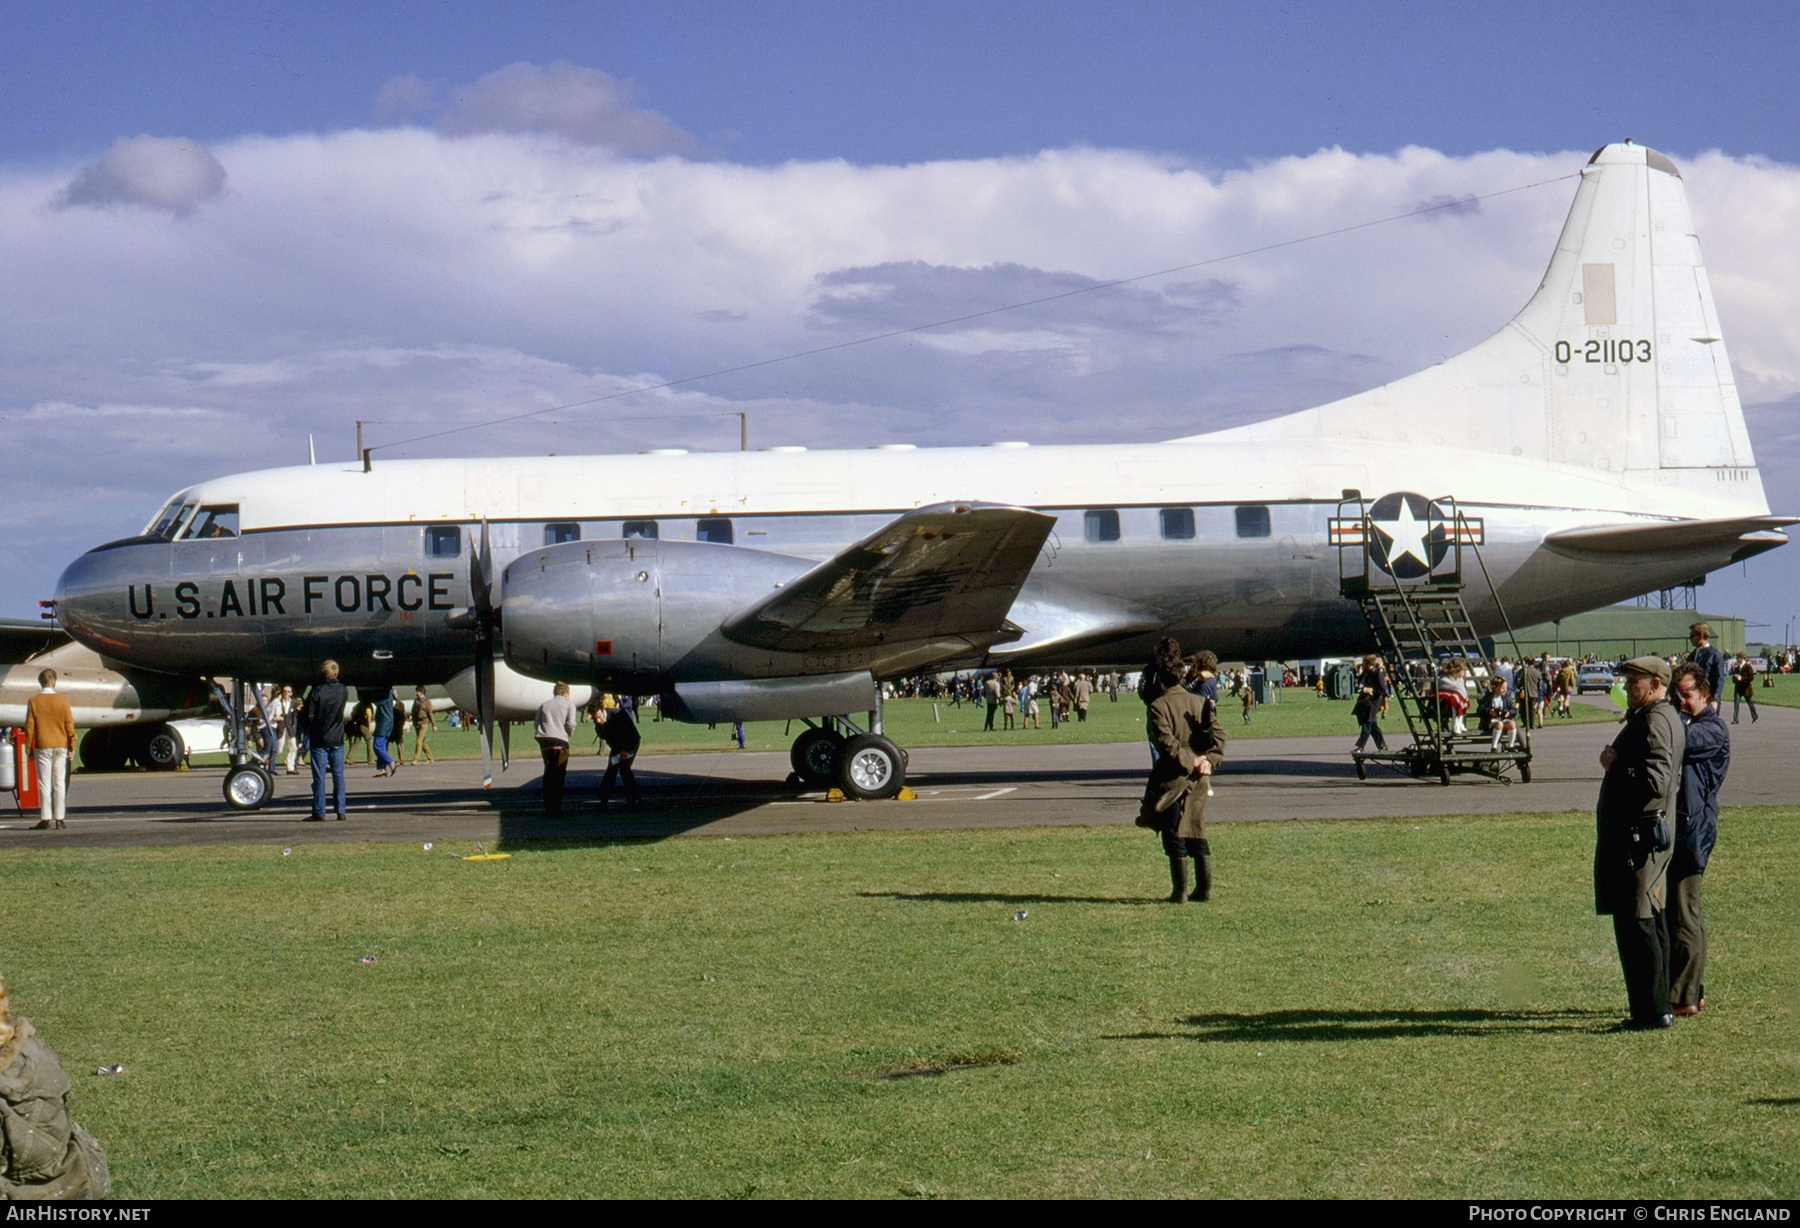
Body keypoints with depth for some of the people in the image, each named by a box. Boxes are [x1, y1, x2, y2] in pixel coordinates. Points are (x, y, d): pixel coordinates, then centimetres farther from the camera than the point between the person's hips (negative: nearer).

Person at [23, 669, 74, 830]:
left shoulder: (33, 701, -2)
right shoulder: (62, 701, -1)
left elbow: (29, 727, -2)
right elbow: (69, 726, -1)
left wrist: (29, 750, 4)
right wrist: (72, 747, 6)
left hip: (42, 746, -1)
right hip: (61, 746, 1)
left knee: (44, 783, 0)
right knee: (60, 782, 5)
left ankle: (45, 819, -5)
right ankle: (59, 818, 5)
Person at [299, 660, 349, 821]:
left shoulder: (316, 691, -12)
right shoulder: (342, 690, 1)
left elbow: (308, 717, -13)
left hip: (319, 740, -3)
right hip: (337, 739, 3)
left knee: (319, 777, 0)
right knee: (338, 775, 8)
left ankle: (319, 812, 1)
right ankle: (340, 810, 5)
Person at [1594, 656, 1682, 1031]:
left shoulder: (1654, 722, -17)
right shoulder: (1656, 718, 17)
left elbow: (1654, 782, -27)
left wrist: (1613, 765, -16)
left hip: (1636, 835, -11)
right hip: (1649, 834, 11)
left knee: (1634, 924, -8)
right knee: (1650, 922, 14)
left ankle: (1651, 1011, -6)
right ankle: (1657, 1007, 20)